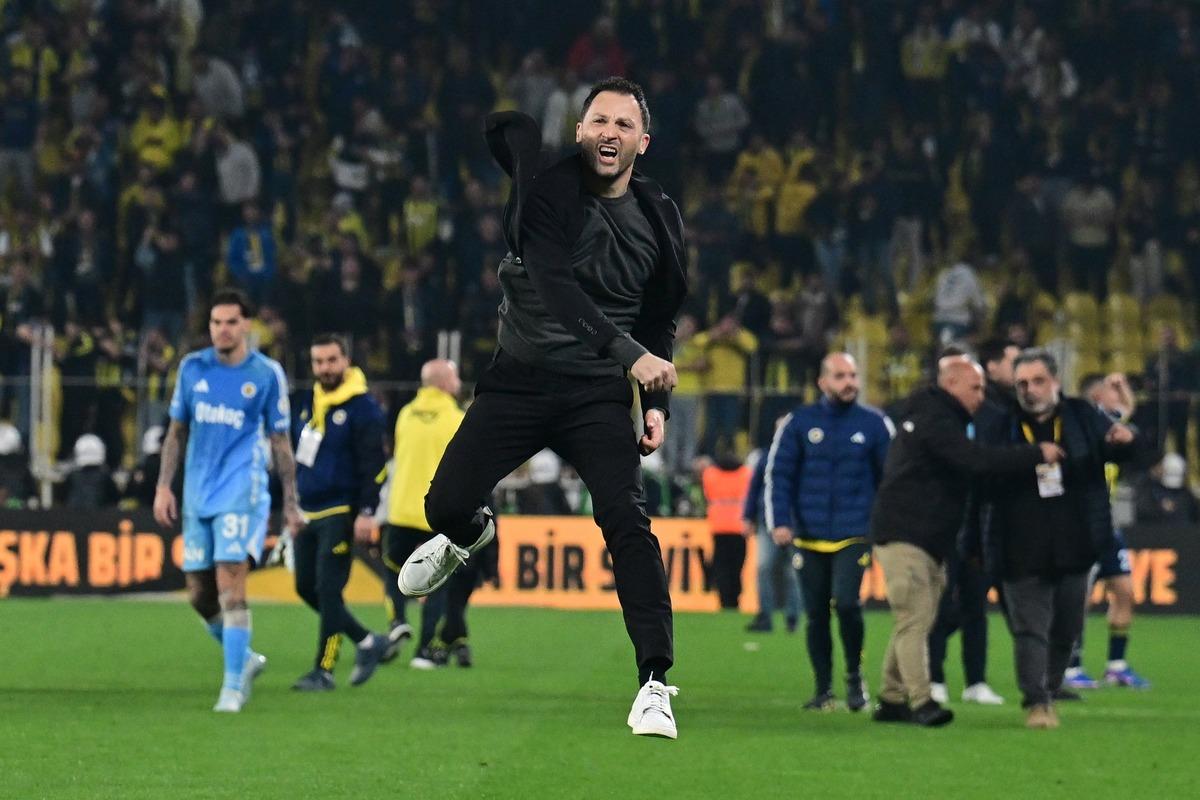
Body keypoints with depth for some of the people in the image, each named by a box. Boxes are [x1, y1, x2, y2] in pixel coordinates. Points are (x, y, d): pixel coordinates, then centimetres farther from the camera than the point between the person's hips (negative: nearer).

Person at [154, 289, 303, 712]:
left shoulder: (267, 374, -2)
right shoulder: (192, 368, 7)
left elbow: (280, 442, 3)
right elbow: (177, 431, 14)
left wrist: (291, 502, 2)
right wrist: (164, 486, 6)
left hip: (242, 492, -4)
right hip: (197, 495, 4)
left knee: (230, 587, -15)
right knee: (199, 595, 5)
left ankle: (233, 685, -9)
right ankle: (245, 659, 28)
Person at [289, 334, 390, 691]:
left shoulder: (362, 408, -9)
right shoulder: (309, 403, 13)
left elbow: (373, 464, -12)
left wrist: (367, 513, -19)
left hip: (340, 513, -8)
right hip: (308, 511, 8)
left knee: (328, 589, -10)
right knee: (307, 588, 8)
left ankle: (324, 670, -5)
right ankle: (367, 641, 21)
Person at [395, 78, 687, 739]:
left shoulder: (658, 220, 2)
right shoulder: (546, 194, -10)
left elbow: (660, 319, 16)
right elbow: (554, 287, -25)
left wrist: (657, 404, 8)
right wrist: (628, 354, -35)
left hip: (598, 394, 1)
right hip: (518, 380, -1)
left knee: (626, 520, -17)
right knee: (445, 505, -4)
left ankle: (655, 682, -16)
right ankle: (470, 535, 37)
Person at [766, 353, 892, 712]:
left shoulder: (874, 424, 2)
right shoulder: (800, 422, 2)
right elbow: (778, 475, 4)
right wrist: (780, 522, -8)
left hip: (854, 536, -2)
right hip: (809, 537, 2)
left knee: (846, 601, -20)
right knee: (816, 614, 6)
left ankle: (855, 675, 2)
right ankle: (823, 690, 18)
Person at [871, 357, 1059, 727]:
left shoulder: (940, 418, 21)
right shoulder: (935, 419, -14)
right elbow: (978, 460, -26)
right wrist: (1036, 455, -23)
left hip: (929, 541, 11)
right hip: (904, 536, -11)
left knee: (915, 622, 11)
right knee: (915, 618, -14)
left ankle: (892, 700, 16)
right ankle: (921, 702, -19)